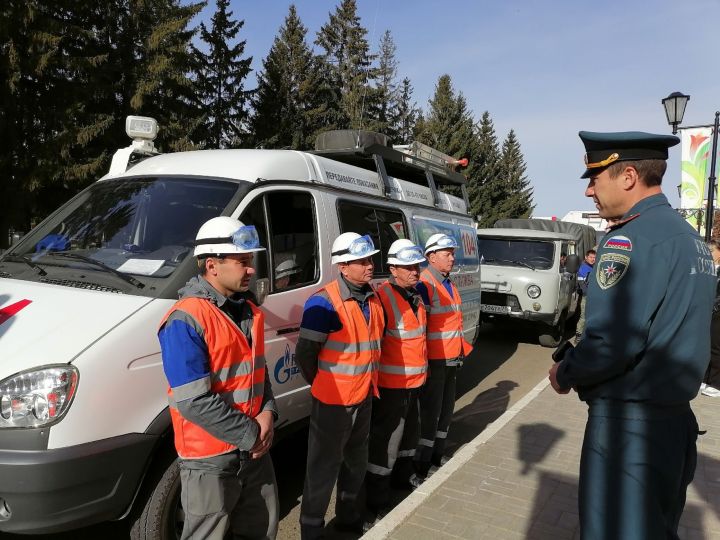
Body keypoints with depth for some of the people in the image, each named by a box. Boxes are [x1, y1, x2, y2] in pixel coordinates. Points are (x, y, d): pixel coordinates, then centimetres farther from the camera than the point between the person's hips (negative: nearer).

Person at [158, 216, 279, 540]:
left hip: (255, 449, 8)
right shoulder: (185, 320, -21)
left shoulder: (248, 310, 5)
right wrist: (251, 435, -17)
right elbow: (194, 401, -24)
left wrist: (268, 413, -4)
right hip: (210, 459, -7)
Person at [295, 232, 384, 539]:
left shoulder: (372, 299, 2)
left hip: (364, 397, 7)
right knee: (324, 469, 6)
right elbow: (304, 355, -19)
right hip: (332, 402, -7)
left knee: (356, 462, 23)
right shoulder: (324, 302, -22)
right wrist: (321, 383, -3)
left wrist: (367, 382, 13)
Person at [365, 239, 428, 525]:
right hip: (391, 383, -9)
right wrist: (373, 382, -21)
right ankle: (376, 504, 11)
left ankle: (404, 474, 47)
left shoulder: (417, 294, 8)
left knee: (408, 429, 25)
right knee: (385, 439, -2)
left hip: (414, 380, 9)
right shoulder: (382, 297, -21)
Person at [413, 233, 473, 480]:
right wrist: (422, 362, -21)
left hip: (451, 358, 9)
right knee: (431, 411, -2)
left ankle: (437, 455, 34)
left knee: (446, 407, 18)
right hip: (434, 360, -9)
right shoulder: (425, 285, -16)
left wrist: (461, 349, 21)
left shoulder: (449, 284, 13)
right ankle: (421, 466, 10)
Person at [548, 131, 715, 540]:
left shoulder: (631, 237, -19)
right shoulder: (690, 236, 11)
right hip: (675, 415, 9)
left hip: (629, 423, -9)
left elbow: (612, 342, -27)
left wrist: (565, 374, -9)